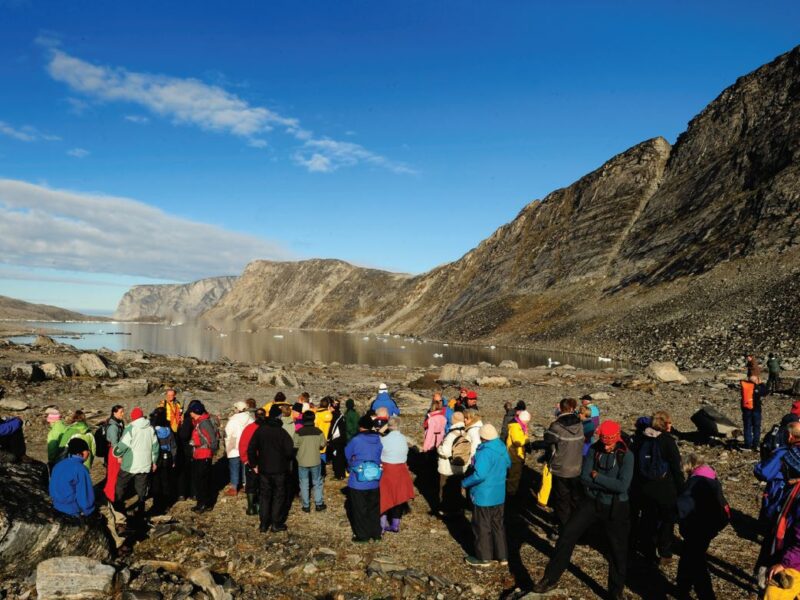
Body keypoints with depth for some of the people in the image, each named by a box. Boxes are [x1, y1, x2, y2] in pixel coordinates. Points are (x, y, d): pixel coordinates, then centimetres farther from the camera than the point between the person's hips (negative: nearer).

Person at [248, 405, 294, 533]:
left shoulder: (260, 430, -4)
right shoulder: (282, 432, -15)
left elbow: (251, 449, -2)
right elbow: (289, 450, -16)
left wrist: (254, 464, 9)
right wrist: (285, 460, 5)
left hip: (263, 469, 3)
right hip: (279, 469, -3)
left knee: (264, 495, 13)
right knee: (279, 496, 9)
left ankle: (263, 524, 16)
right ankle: (276, 523, 11)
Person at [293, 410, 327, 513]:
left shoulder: (298, 432, -13)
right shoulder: (318, 431, -8)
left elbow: (295, 446, -11)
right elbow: (322, 445, -2)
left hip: (302, 461, -1)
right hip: (316, 461, 1)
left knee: (304, 484, 10)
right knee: (317, 483, 15)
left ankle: (306, 506, 14)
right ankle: (319, 504, 19)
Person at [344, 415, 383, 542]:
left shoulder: (356, 440, -17)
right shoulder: (378, 440, -4)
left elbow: (347, 455, -1)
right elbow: (380, 457, 5)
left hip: (358, 481, -4)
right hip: (374, 481, 5)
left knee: (359, 509, 9)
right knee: (374, 508, 18)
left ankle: (362, 535, 16)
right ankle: (376, 533, 26)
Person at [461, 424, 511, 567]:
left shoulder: (485, 453, -27)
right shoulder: (502, 449, -1)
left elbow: (480, 475, -32)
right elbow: (508, 465, 17)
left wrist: (465, 483, -19)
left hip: (484, 496, -8)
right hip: (499, 495, 8)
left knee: (482, 527, 9)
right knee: (498, 525, 19)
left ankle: (484, 558, 22)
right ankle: (502, 556, 29)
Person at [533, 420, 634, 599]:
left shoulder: (626, 456, -14)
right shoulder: (594, 450, -7)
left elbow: (622, 486, -24)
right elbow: (584, 478, -11)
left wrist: (597, 477, -18)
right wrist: (610, 484, -19)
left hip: (615, 508, -2)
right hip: (592, 502, 2)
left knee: (618, 551, 11)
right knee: (566, 537, -4)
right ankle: (550, 579, 9)